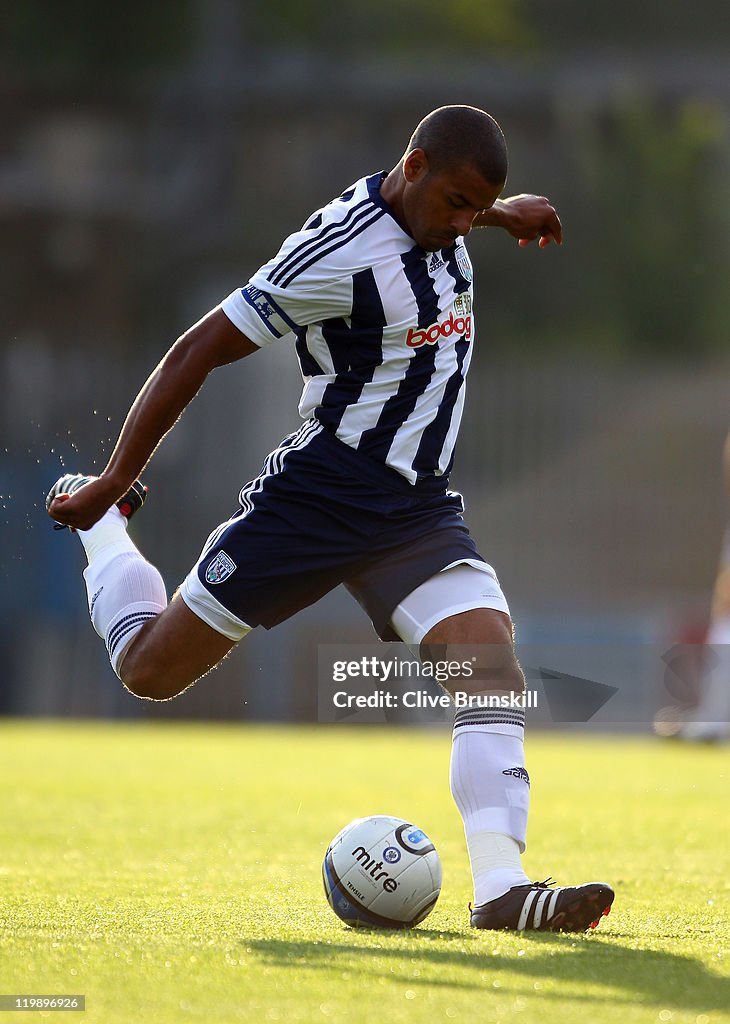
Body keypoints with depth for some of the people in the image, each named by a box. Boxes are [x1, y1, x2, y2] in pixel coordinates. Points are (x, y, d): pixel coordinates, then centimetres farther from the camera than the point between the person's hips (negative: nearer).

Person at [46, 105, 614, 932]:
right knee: (149, 669, 5)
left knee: (496, 668, -16)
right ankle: (102, 522, 35)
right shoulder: (342, 253, -23)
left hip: (418, 508, 6)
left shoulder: (434, 220, 2)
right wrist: (111, 484, -12)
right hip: (317, 497, -6)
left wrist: (502, 213, 21)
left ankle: (500, 886, -23)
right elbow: (200, 350, -17)